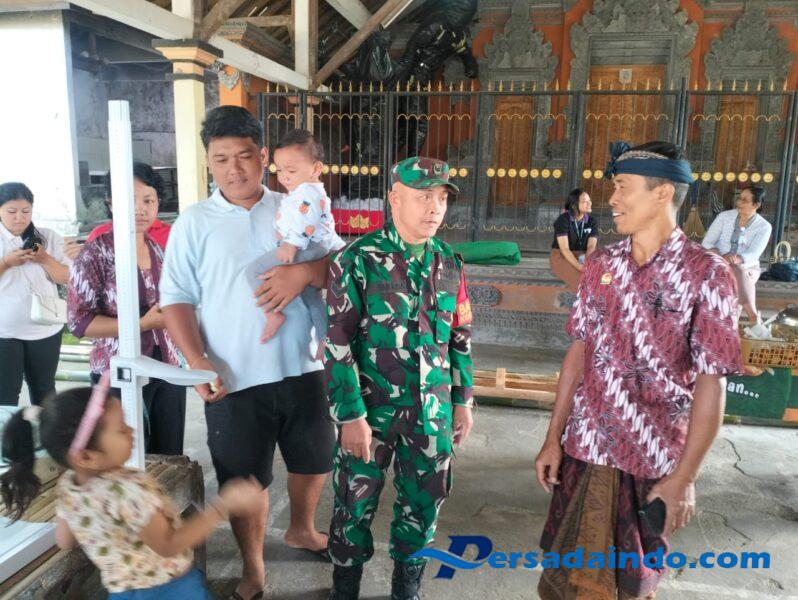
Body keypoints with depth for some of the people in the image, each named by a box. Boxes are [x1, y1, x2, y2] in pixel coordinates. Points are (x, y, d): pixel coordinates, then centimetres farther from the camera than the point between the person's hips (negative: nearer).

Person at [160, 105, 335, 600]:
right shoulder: (194, 223, 0)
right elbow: (177, 298, -2)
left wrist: (305, 271, -21)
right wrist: (197, 361, -16)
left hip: (302, 369, 2)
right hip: (234, 379, -2)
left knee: (315, 460, 20)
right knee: (246, 481, 12)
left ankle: (302, 529, 51)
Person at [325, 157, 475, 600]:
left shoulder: (450, 264, 3)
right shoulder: (357, 259, -11)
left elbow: (460, 339, 10)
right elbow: (337, 342, -12)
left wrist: (462, 401, 10)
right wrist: (351, 414, -14)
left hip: (432, 410, 4)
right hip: (371, 407, -4)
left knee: (424, 502, 15)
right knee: (356, 502, 12)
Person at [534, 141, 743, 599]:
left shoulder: (706, 273, -11)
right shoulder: (601, 264, 2)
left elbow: (711, 384, -11)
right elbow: (579, 352, 5)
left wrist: (685, 477, -12)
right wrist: (553, 439, 4)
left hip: (654, 461, -3)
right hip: (585, 449, 4)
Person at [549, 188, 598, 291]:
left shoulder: (592, 222, 2)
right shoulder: (563, 220, -12)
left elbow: (591, 246, -8)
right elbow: (564, 248, -19)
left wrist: (586, 263, -30)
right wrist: (579, 266, -32)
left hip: (583, 257, 5)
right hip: (561, 257, -5)